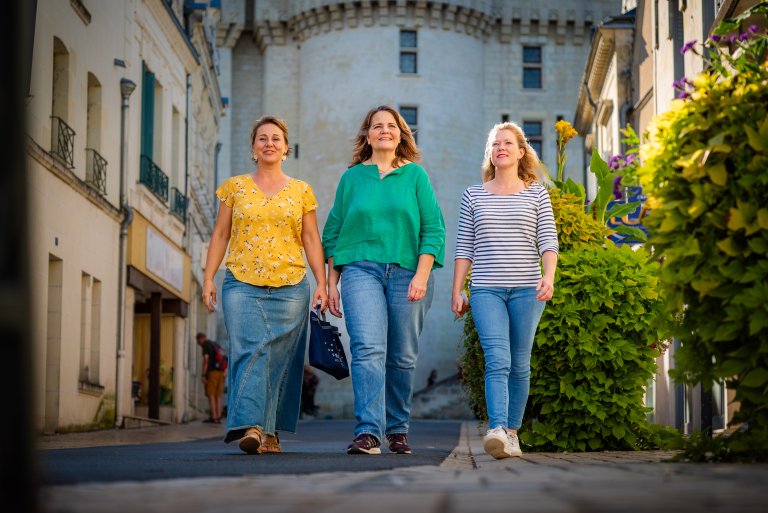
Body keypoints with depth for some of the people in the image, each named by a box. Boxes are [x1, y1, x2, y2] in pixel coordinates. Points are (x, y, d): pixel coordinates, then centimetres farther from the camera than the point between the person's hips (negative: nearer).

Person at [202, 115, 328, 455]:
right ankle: (250, 426, -24)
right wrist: (208, 278, 3)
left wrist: (322, 283, 2)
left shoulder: (301, 191, 12)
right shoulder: (235, 187, 11)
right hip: (242, 285, -1)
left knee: (279, 360, 0)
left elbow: (311, 240, 11)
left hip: (290, 288, 1)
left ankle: (270, 432, 7)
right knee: (249, 352, -16)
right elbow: (220, 235, 11)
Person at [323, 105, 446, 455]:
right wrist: (331, 282, 7)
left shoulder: (415, 175, 9)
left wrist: (421, 275, -8)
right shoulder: (352, 177, 12)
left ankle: (397, 429, 18)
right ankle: (368, 433, -23)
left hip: (407, 272, 0)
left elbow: (433, 228, 4)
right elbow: (333, 232, 13)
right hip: (361, 270, 0)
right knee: (368, 349, -16)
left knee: (402, 357, 4)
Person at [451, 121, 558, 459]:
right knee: (497, 360, -16)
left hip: (526, 290, 1)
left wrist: (548, 277, -16)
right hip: (486, 290, -1)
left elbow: (548, 241, 1)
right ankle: (497, 430, -28)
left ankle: (512, 431, 15)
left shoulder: (536, 193, 10)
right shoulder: (474, 195, 12)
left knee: (519, 364, 4)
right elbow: (464, 247, 11)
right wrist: (456, 291, 6)